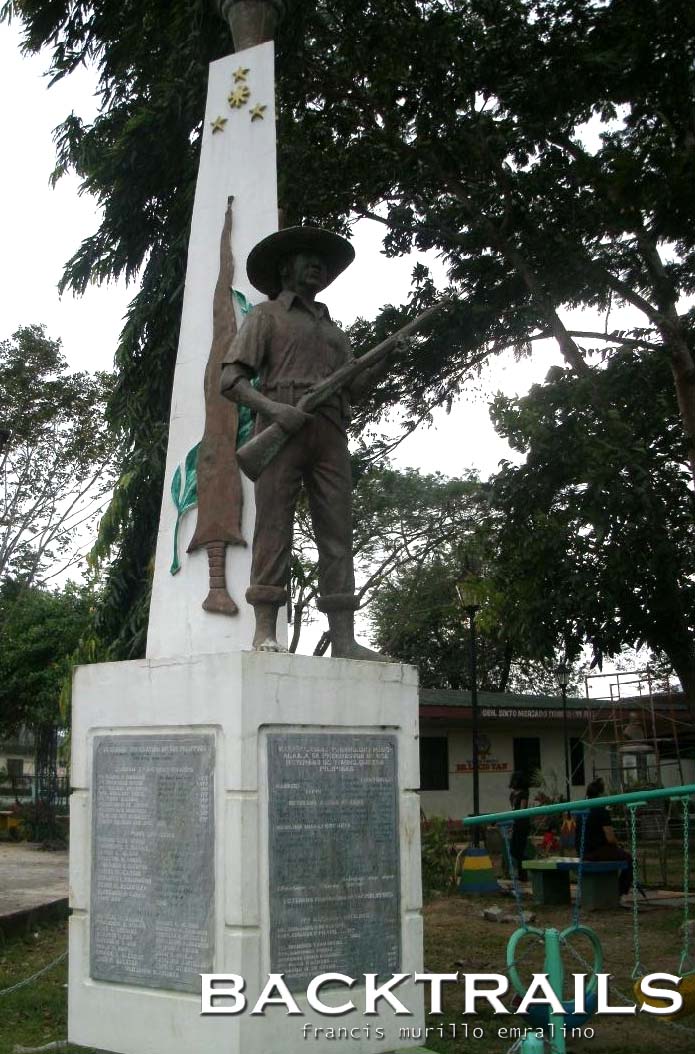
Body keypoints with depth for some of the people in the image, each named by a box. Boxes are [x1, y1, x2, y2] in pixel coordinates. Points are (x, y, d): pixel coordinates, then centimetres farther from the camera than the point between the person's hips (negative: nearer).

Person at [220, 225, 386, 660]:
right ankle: (265, 632, -13)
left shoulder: (334, 329, 32)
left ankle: (344, 638, -7)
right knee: (274, 526, -11)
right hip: (282, 429, -4)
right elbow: (231, 379, 4)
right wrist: (272, 408, -13)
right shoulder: (266, 316, 16)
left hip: (330, 433, 5)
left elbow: (354, 385, 23)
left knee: (337, 533, -4)